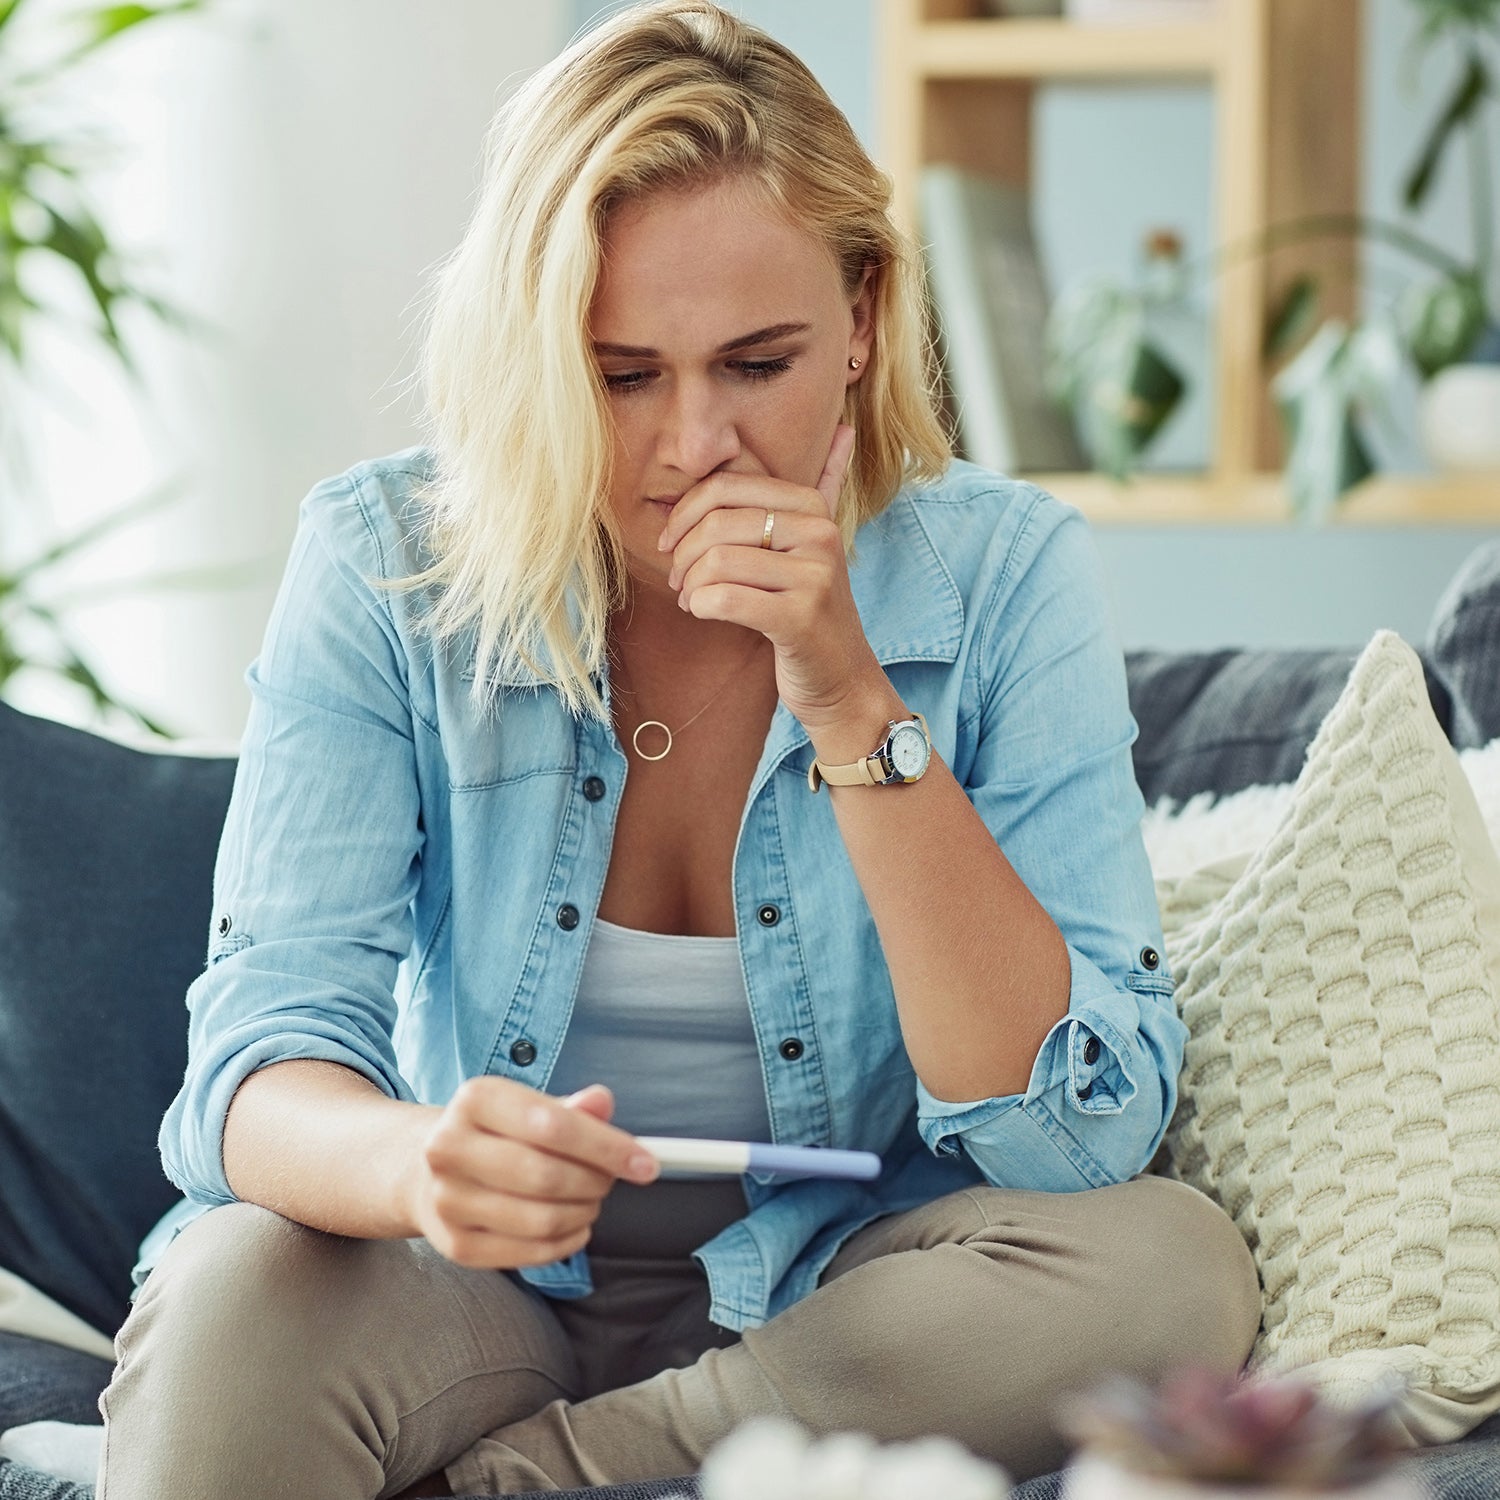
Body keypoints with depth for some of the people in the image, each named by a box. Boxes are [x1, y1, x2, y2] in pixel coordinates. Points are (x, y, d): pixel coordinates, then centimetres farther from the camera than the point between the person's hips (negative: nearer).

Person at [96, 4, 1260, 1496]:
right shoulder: (384, 563, -10)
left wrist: (853, 705, -27)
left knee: (1173, 1265, -29)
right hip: (487, 1299, -3)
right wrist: (417, 1161, -42)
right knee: (240, 1293, -35)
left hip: (838, 1303, 3)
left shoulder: (998, 576, -11)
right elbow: (260, 1061, -18)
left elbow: (1082, 1132, -19)